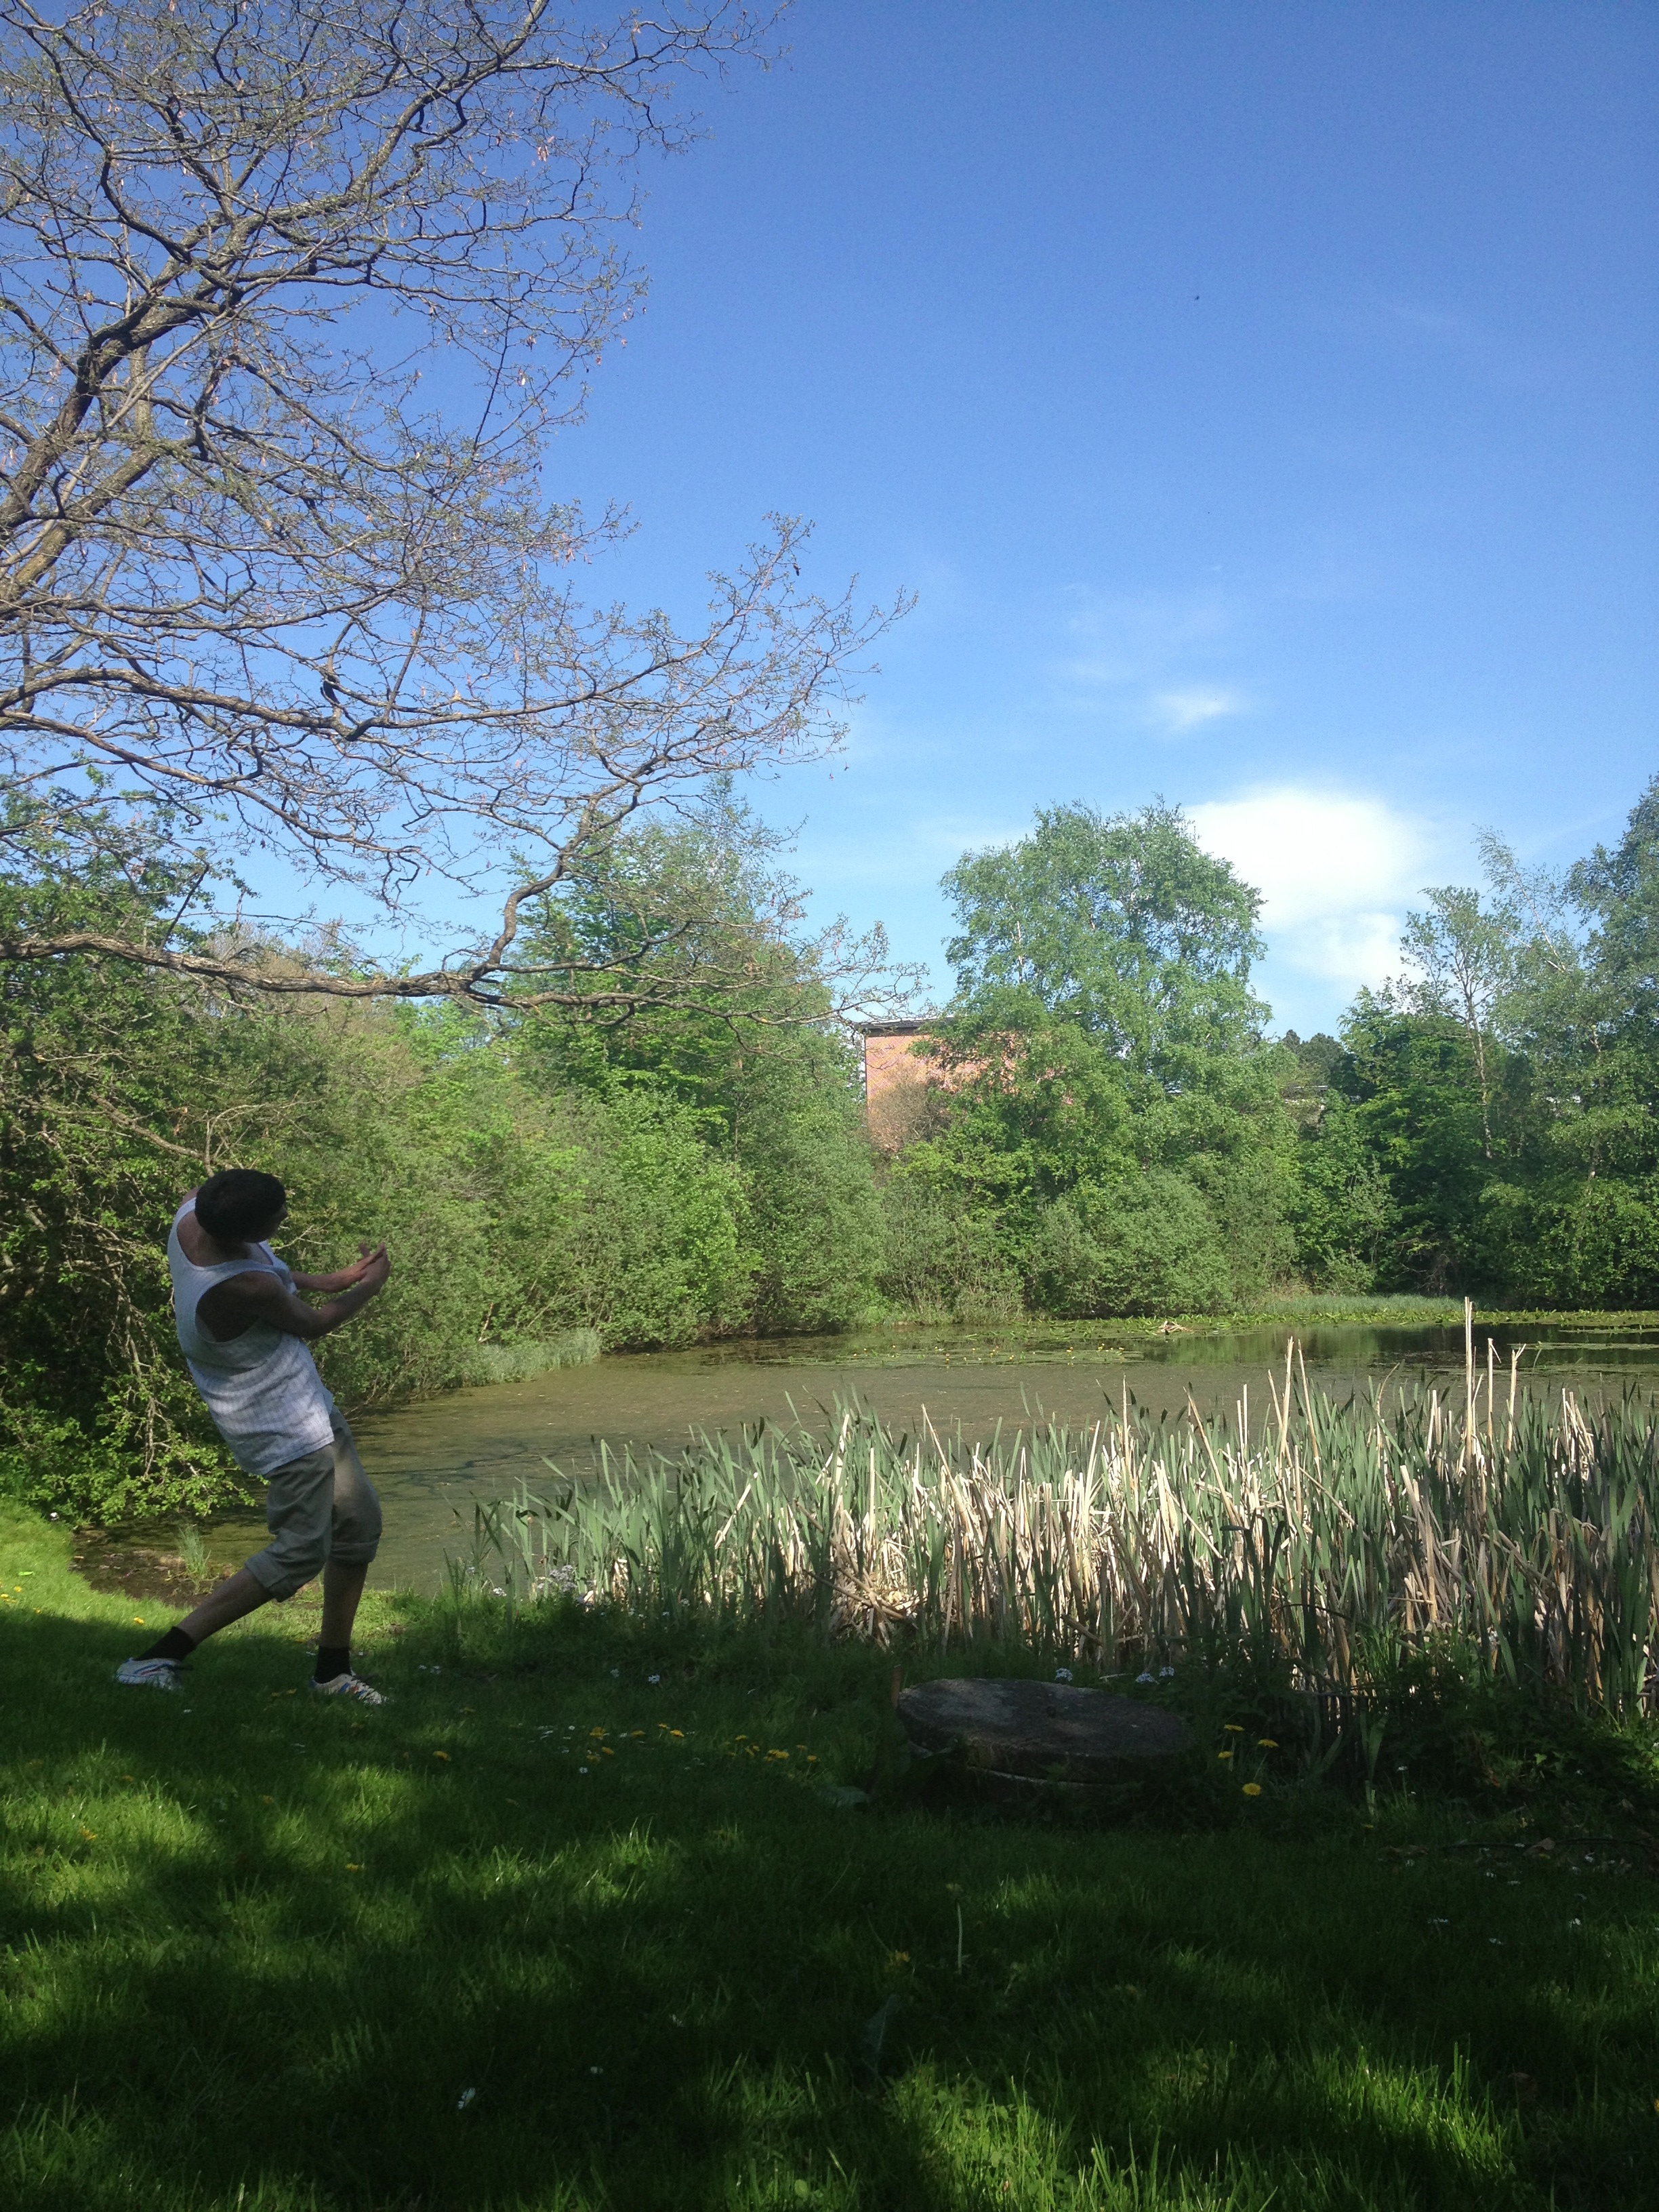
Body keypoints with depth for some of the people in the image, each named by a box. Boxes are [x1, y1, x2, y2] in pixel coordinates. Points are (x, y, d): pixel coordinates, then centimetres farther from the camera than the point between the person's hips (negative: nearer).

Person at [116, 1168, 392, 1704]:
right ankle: (162, 1656, -1)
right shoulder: (246, 1288, -33)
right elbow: (312, 1324, -12)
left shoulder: (192, 1210, -10)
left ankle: (333, 1668, 27)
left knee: (360, 1523, 15)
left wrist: (330, 1279, 10)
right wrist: (370, 1286, 6)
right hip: (283, 1426, -10)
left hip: (306, 1403, 10)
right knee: (300, 1554, -6)